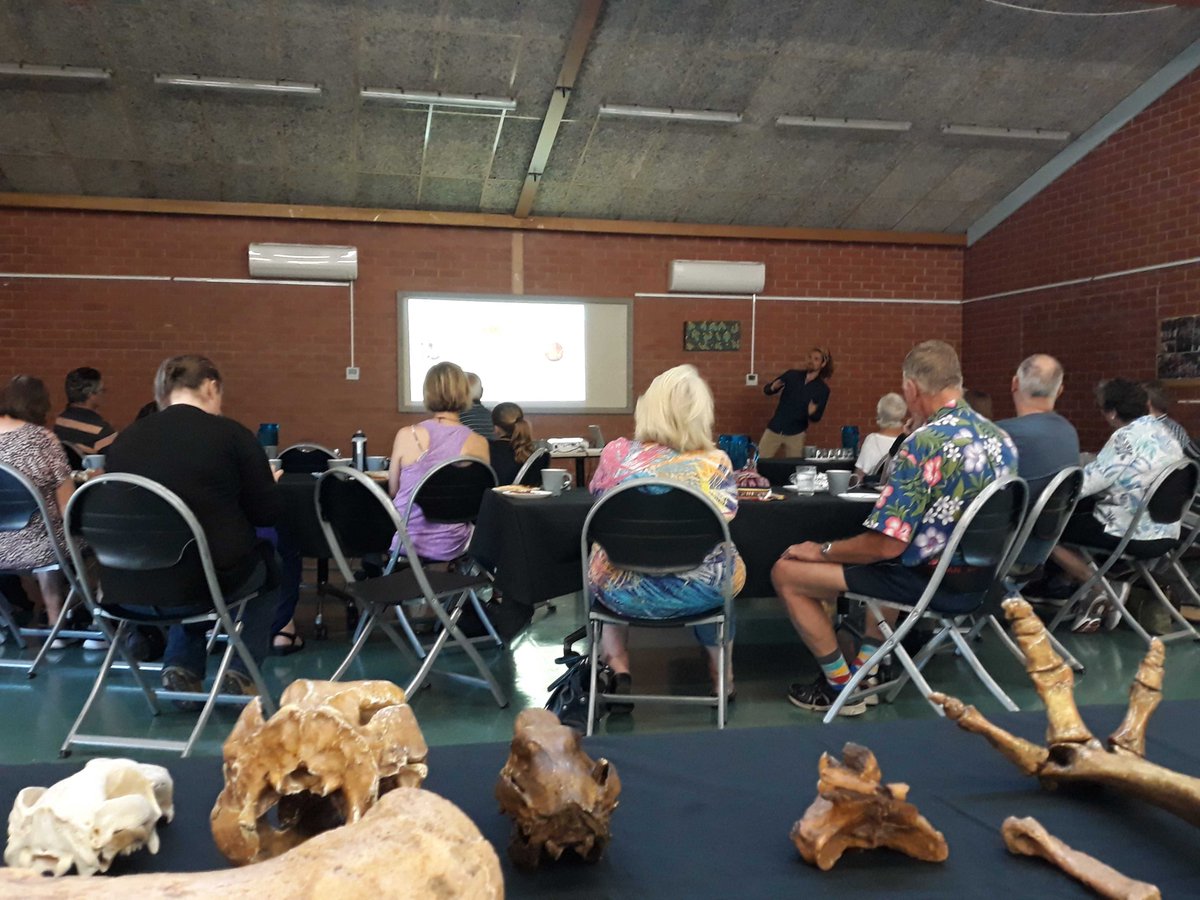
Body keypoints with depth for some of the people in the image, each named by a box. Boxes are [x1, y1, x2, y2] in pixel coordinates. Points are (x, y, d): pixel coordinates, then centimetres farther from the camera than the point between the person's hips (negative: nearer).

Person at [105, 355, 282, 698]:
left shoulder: (125, 438, 5)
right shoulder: (231, 434, -7)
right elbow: (267, 513, -2)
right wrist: (250, 492, 21)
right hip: (216, 576, -4)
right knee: (268, 564, 29)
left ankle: (182, 668, 23)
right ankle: (240, 673, 19)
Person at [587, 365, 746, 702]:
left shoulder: (616, 454, -9)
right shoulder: (716, 463, -11)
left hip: (624, 589, 0)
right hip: (699, 592, 0)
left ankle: (618, 669, 28)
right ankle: (722, 673, 44)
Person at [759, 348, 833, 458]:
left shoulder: (823, 389, -4)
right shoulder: (792, 375, -2)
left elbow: (816, 418, -3)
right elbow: (766, 390, 5)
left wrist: (812, 413, -27)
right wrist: (773, 388, -19)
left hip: (796, 434, -1)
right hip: (775, 429, 1)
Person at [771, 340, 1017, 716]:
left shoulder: (924, 444, -24)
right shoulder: (1000, 437, 2)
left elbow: (887, 545, -25)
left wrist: (822, 550, -8)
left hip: (930, 581, -9)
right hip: (978, 577, 9)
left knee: (786, 572, 0)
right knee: (890, 565, 40)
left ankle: (842, 688, 11)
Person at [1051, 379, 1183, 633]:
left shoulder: (1127, 437, -18)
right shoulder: (1164, 432, 9)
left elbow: (1086, 483, -21)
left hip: (1131, 534, -9)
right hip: (1164, 532, 9)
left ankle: (1101, 589, 1)